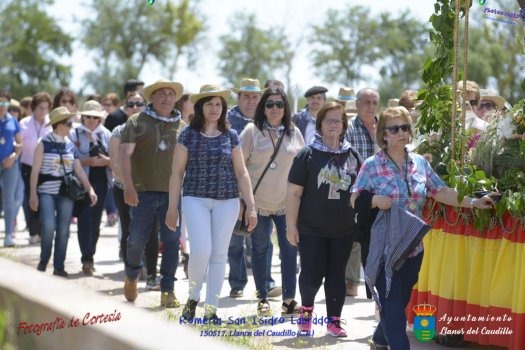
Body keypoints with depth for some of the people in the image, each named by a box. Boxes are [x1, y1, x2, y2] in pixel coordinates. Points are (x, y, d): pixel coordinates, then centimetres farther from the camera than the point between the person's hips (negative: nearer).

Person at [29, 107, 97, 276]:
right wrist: (33, 194, -10)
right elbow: (35, 170, -4)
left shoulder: (70, 146, 10)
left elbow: (79, 170, 9)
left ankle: (59, 266, 10)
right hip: (47, 192, -4)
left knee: (63, 230, 2)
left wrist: (90, 189, -2)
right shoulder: (44, 143, -3)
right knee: (49, 225, -17)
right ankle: (43, 260, 5)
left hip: (66, 192, 4)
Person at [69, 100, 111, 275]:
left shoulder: (106, 134, 11)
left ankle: (89, 257, 19)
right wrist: (87, 161, -19)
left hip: (101, 183, 4)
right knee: (84, 221, -8)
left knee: (95, 222, 8)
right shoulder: (74, 134, 0)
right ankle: (87, 260, -8)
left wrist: (107, 161, -10)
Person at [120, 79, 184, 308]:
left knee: (171, 241, -2)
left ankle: (167, 291, 7)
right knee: (137, 240, 2)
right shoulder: (137, 122, 3)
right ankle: (131, 277, 30)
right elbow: (126, 154, -5)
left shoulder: (182, 127, 12)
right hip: (143, 192, -2)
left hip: (172, 193, 2)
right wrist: (129, 186, -16)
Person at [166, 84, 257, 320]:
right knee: (201, 251, -14)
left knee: (219, 255, 4)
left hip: (227, 201, 2)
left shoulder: (230, 136, 6)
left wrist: (251, 206, 2)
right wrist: (172, 207, 0)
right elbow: (177, 172, 3)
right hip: (195, 199, -2)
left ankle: (211, 310, 13)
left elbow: (241, 173, 8)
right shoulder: (188, 135, 1)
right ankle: (193, 298, 11)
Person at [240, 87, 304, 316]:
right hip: (258, 201, -2)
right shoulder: (252, 131, -1)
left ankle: (289, 299, 5)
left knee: (290, 250, -2)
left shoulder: (294, 133, 8)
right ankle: (262, 299, 16)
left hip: (287, 202, 2)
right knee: (260, 249, 7)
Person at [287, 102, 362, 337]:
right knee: (312, 275, -3)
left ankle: (334, 321, 18)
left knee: (336, 275, 7)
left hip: (343, 229, 3)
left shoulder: (352, 155, 6)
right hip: (312, 229, -3)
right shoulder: (308, 154, -5)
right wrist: (291, 225, -10)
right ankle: (306, 308, 26)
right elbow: (294, 192, -6)